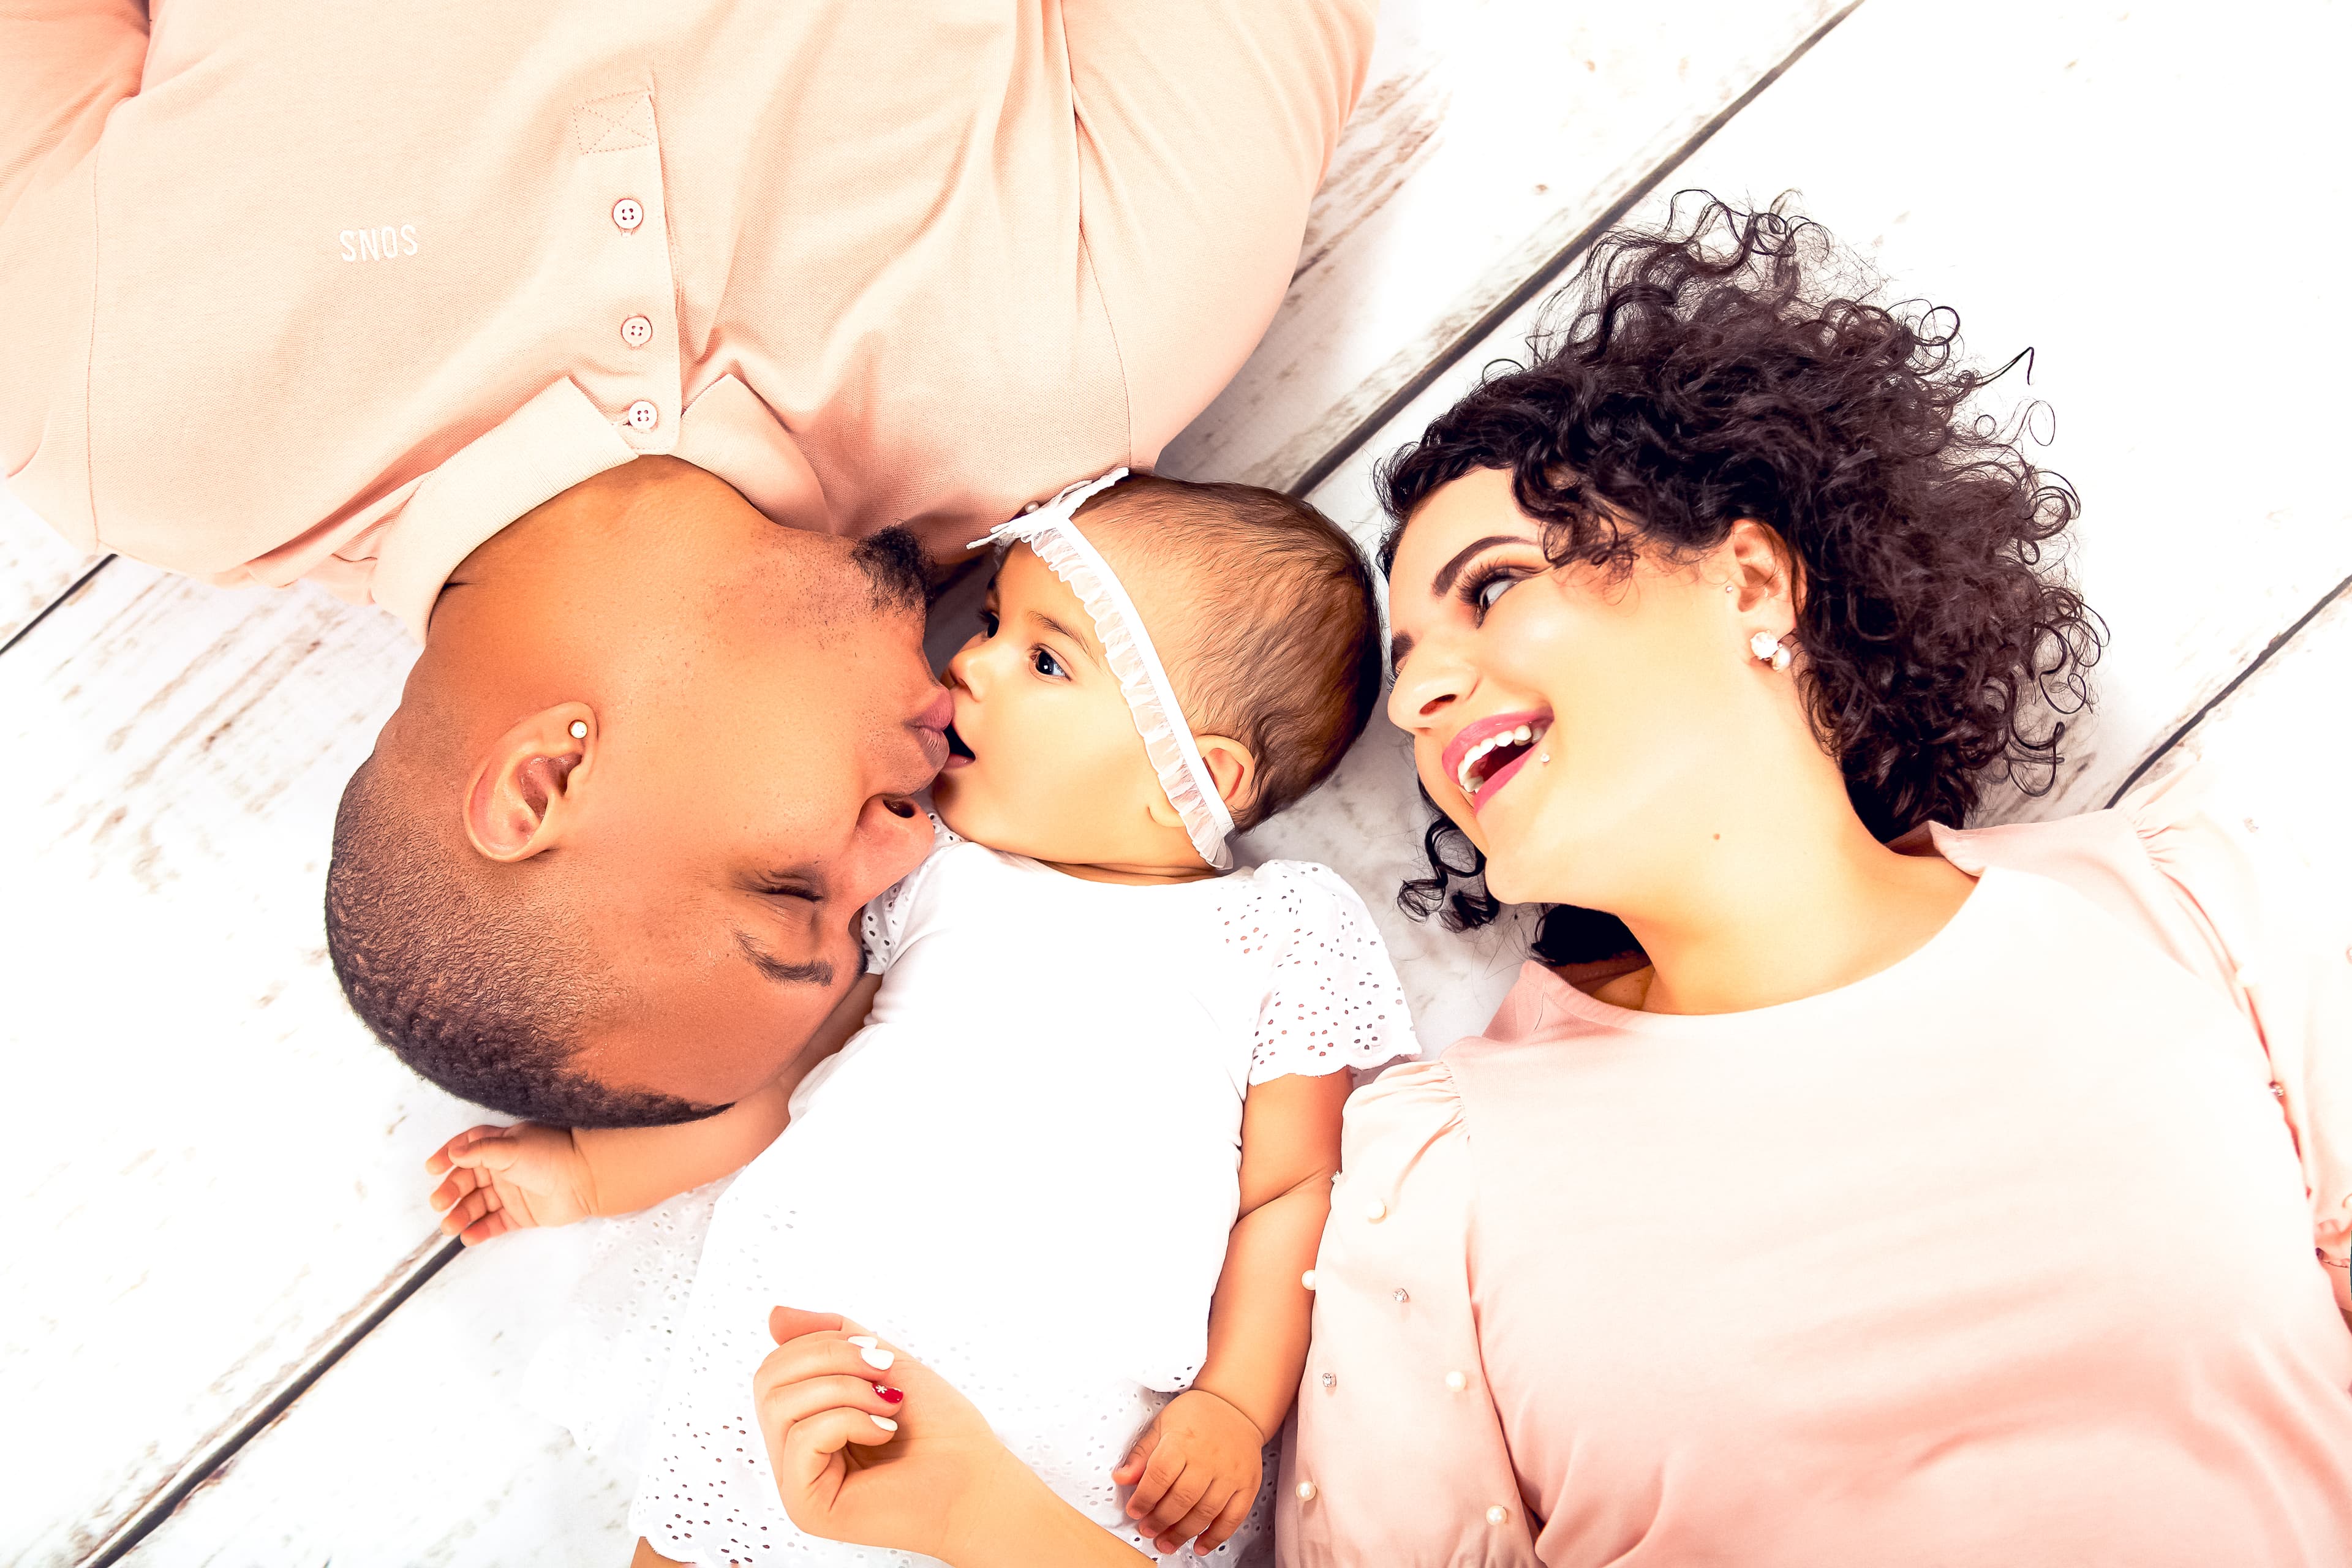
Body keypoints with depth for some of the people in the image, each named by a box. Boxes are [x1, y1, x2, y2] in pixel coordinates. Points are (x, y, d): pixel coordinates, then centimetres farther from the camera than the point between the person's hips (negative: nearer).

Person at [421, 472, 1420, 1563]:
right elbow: (797, 1066, 22)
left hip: (1086, 1417, -3)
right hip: (806, 1342, 3)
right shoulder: (930, 866, 15)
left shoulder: (1286, 931, 5)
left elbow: (1293, 1188, 4)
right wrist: (591, 1171, 21)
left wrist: (1235, 1406, -5)